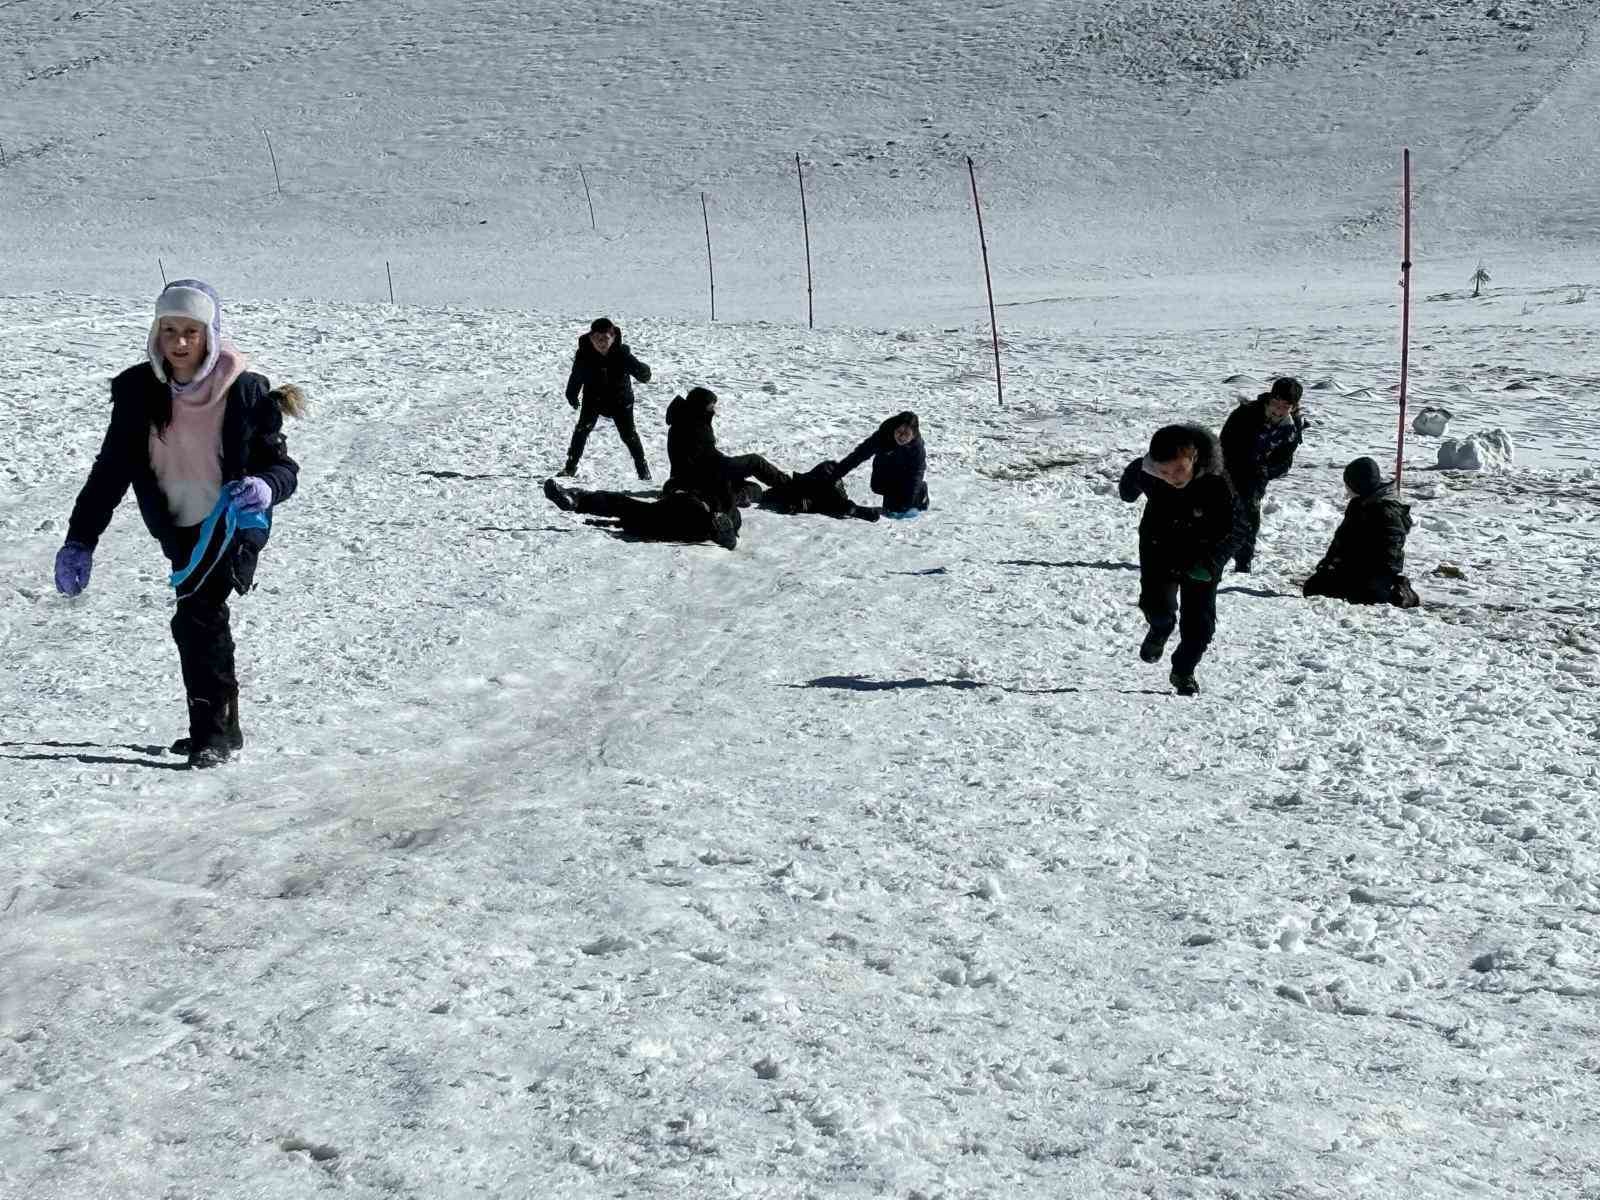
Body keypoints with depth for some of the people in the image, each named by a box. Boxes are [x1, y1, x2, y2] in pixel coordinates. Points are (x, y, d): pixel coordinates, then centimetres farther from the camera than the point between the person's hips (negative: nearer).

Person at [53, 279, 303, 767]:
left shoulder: (245, 393, -16)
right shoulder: (139, 390, -8)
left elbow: (282, 467, -10)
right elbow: (111, 470, -3)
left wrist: (264, 486, -34)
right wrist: (79, 541, -8)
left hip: (234, 526, -5)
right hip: (181, 530, 5)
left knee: (196, 620, -20)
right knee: (200, 625, 17)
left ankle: (214, 731, -11)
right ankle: (221, 725, 34)